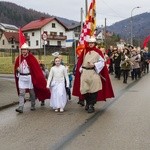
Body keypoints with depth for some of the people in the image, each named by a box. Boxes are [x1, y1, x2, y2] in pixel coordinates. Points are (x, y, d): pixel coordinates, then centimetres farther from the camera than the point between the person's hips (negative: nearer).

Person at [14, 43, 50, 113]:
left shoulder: (31, 58, -8)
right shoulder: (19, 58, 4)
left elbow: (36, 68, -8)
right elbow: (16, 67, 14)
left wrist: (38, 78, -13)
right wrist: (17, 69, -9)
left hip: (29, 77, -2)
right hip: (21, 77, 3)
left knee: (32, 92, 10)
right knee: (21, 93, -4)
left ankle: (33, 106, 26)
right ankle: (20, 108, -9)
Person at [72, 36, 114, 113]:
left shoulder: (98, 51, 1)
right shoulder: (84, 51, 10)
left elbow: (102, 62, -1)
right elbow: (80, 61, 14)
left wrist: (94, 65, -14)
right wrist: (80, 70, 4)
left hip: (94, 73, -3)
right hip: (84, 72, 3)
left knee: (93, 89, -4)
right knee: (85, 89, 6)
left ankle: (91, 105, 3)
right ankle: (87, 103, 26)